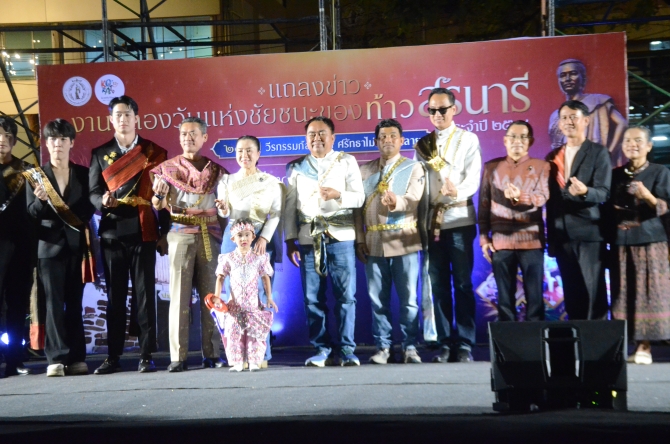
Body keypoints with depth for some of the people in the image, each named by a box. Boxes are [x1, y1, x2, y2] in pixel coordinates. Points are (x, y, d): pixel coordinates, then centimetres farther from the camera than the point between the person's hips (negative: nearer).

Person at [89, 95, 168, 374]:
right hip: (112, 234, 2)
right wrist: (103, 201, -17)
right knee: (114, 295, 5)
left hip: (144, 233, -1)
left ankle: (146, 355, 4)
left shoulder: (155, 153, 7)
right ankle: (113, 356, 10)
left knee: (145, 294, -1)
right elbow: (92, 193, 6)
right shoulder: (100, 154, 11)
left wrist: (164, 233, 0)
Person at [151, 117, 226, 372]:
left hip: (211, 236, 1)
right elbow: (159, 207, 4)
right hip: (181, 235, -1)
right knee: (179, 295, -4)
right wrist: (158, 194, -18)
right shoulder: (168, 168, 10)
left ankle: (212, 354, 5)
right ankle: (178, 356, -2)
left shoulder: (215, 169, 13)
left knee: (211, 294, 0)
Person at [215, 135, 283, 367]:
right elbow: (225, 214, 7)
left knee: (260, 293, -7)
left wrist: (263, 238, -14)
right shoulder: (227, 181, 13)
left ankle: (261, 353, -2)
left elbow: (276, 214, 0)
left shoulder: (271, 182, 8)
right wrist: (223, 209, -17)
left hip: (263, 239, -1)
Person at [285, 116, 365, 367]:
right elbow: (290, 206, 8)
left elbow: (359, 197, 3)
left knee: (345, 295, -4)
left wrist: (338, 195, -17)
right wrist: (290, 241, 1)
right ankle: (321, 351, 8)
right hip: (308, 238, 2)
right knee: (313, 298, 1)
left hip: (340, 236, -1)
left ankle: (347, 350, 2)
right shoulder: (296, 167, 13)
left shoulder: (347, 162, 10)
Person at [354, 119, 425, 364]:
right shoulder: (364, 170, 13)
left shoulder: (413, 167, 4)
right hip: (373, 243, 3)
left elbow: (413, 200, -12)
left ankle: (410, 347, 7)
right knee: (378, 299, 5)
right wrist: (360, 239, -1)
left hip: (404, 242, -2)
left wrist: (396, 202, -34)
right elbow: (358, 206, 8)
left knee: (408, 298, -1)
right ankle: (383, 347, 12)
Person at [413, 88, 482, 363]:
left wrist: (457, 192, -29)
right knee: (438, 285, 4)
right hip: (432, 222, 3)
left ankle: (464, 345, 3)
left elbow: (473, 177, -8)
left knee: (462, 283, -2)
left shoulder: (468, 140, 4)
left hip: (459, 219, -3)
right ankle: (445, 344, 10)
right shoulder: (422, 144, 14)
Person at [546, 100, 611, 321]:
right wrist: (550, 236, 11)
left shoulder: (599, 152, -1)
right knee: (571, 294, 8)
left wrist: (585, 191, -31)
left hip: (589, 232, -4)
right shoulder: (552, 157, 14)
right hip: (561, 235, 5)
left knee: (594, 292, -4)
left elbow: (604, 193, -10)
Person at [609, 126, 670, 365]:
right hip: (621, 241, 3)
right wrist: (616, 216, -4)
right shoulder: (615, 174, 12)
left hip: (649, 240, -3)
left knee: (648, 292, -5)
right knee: (623, 293, 1)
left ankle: (644, 347, -1)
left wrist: (647, 196, -23)